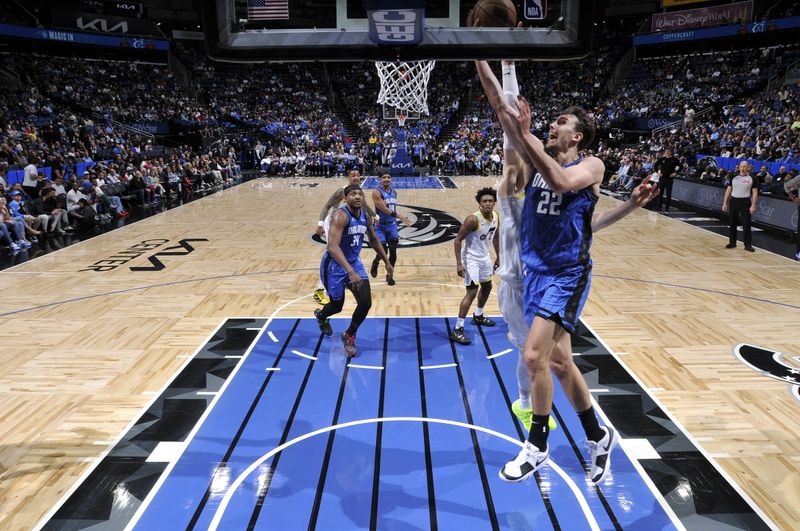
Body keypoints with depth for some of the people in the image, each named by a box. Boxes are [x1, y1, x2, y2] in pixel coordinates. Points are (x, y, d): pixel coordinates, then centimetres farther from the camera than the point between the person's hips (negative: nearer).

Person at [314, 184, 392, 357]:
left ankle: (349, 336, 19)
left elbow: (374, 240, 15)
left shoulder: (366, 216, -3)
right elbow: (332, 247, -38)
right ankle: (320, 315, 48)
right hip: (335, 265, -6)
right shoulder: (340, 216, -27)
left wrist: (387, 262, 16)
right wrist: (350, 272, -47)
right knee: (337, 305, 9)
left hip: (354, 262, 6)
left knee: (366, 303, -7)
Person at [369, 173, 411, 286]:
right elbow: (385, 210, -22)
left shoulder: (394, 192, 8)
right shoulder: (377, 192, -14)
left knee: (393, 251, -1)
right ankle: (375, 263, 28)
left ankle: (389, 275, 14)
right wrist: (399, 216, -27)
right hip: (380, 225, -5)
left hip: (392, 225, 5)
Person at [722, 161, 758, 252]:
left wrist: (753, 205, -10)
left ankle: (748, 245, 4)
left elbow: (755, 193, -2)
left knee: (746, 224, -3)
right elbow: (728, 190, 10)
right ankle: (732, 242, 20)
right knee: (732, 224, 8)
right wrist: (725, 203, 4)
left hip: (745, 202, -3)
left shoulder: (752, 178, -1)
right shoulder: (733, 177, 6)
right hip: (733, 201, 3)